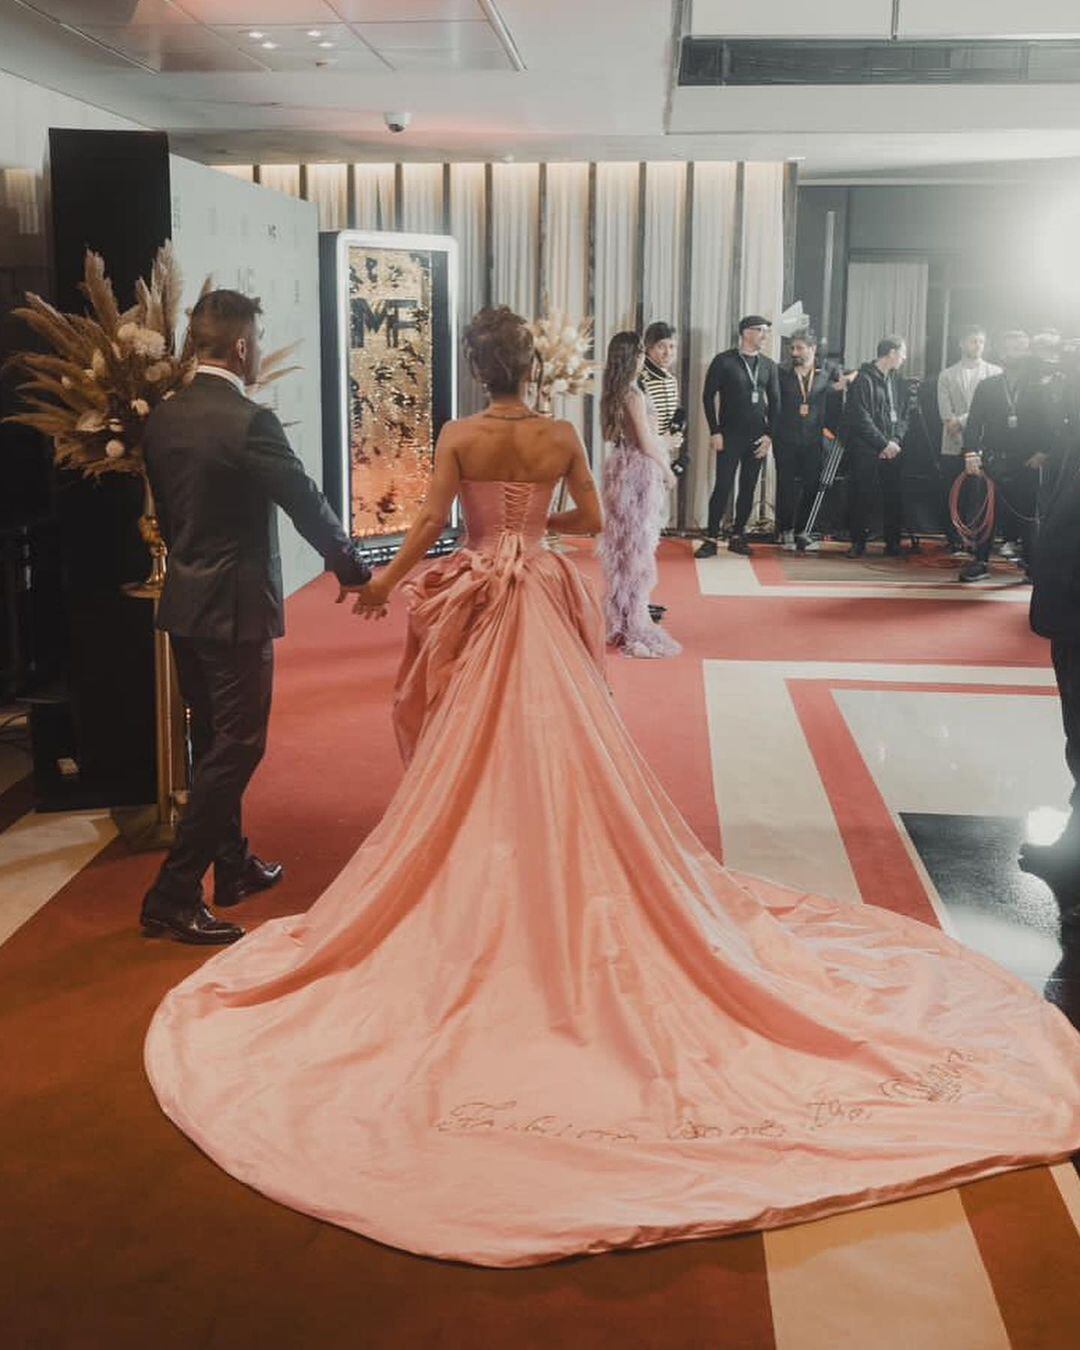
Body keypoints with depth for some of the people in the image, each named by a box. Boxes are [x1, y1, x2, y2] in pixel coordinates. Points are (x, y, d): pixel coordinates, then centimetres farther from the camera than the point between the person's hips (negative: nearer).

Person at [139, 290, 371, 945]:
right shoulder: (250, 422, -18)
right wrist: (354, 568, 3)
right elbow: (307, 502, -12)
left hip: (184, 603, 8)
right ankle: (174, 897, 0)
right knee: (236, 748, -1)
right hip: (237, 608, -8)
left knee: (214, 743, 18)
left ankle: (232, 866, 33)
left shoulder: (162, 418, 5)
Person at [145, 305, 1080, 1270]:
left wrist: (384, 583, 5)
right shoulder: (562, 437, -1)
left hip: (476, 600, -2)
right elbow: (591, 519, 6)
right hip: (543, 601, 2)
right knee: (562, 743, 9)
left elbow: (431, 525, -9)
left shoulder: (460, 437, -7)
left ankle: (488, 890, 15)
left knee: (477, 747, 8)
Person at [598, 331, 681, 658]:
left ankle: (617, 617, 26)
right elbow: (646, 444, -17)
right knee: (638, 546, -2)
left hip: (621, 467, 9)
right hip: (639, 471, -8)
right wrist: (667, 471, -3)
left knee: (620, 545, 16)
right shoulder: (634, 395, -18)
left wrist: (661, 441, 23)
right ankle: (634, 628, 3)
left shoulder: (613, 393, 7)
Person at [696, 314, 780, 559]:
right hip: (730, 435, -4)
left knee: (748, 488, 6)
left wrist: (769, 435, 1)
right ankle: (711, 539, -1)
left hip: (758, 437, 4)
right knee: (723, 486, -7)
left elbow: (774, 402, 11)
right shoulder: (723, 361, -3)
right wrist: (715, 432, -9)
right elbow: (708, 397, -4)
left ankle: (737, 536, 15)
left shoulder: (768, 365, 10)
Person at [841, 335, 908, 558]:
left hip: (891, 450, 6)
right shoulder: (864, 379, -7)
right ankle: (858, 542, 7)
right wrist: (884, 443, -11)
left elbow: (900, 414, 15)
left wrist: (896, 441, -2)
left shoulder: (894, 380, 14)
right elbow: (861, 418, -12)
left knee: (893, 496, 3)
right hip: (866, 451, -6)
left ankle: (893, 542, 11)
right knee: (862, 497, -3)